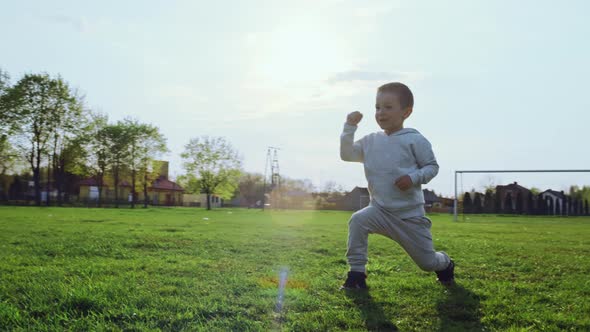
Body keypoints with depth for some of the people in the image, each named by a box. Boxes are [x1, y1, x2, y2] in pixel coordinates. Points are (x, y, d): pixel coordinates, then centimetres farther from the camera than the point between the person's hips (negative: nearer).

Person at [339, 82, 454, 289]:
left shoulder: (414, 140, -10)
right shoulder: (370, 141, 4)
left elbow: (432, 166, -5)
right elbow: (347, 154, 3)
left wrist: (414, 177, -24)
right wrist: (349, 127, -7)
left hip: (410, 214, -3)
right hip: (380, 210, 3)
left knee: (427, 262, 7)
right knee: (357, 220, -29)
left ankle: (445, 264, 46)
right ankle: (356, 273, -18)